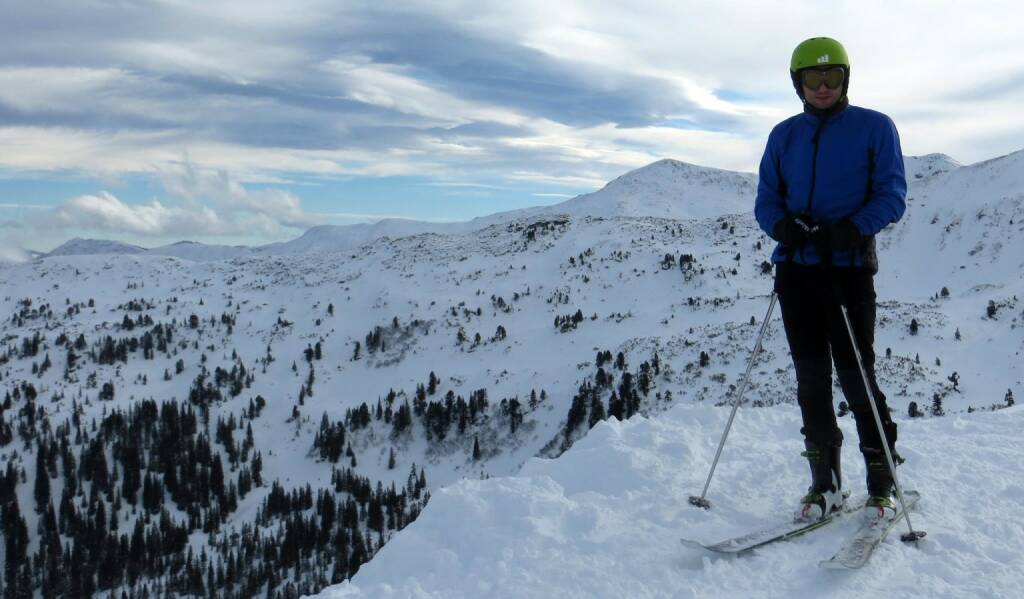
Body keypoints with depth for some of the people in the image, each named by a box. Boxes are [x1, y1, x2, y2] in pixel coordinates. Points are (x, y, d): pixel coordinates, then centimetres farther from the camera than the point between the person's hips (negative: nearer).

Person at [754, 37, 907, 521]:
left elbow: (892, 196, -1)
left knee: (856, 373, -4)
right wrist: (782, 226, -11)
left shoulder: (875, 127, 3)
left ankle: (881, 481, 11)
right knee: (811, 374, 4)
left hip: (850, 266, -3)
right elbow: (767, 199, 13)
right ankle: (825, 482, 13)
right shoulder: (784, 135, 13)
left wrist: (852, 229, -20)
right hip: (796, 267, 3)